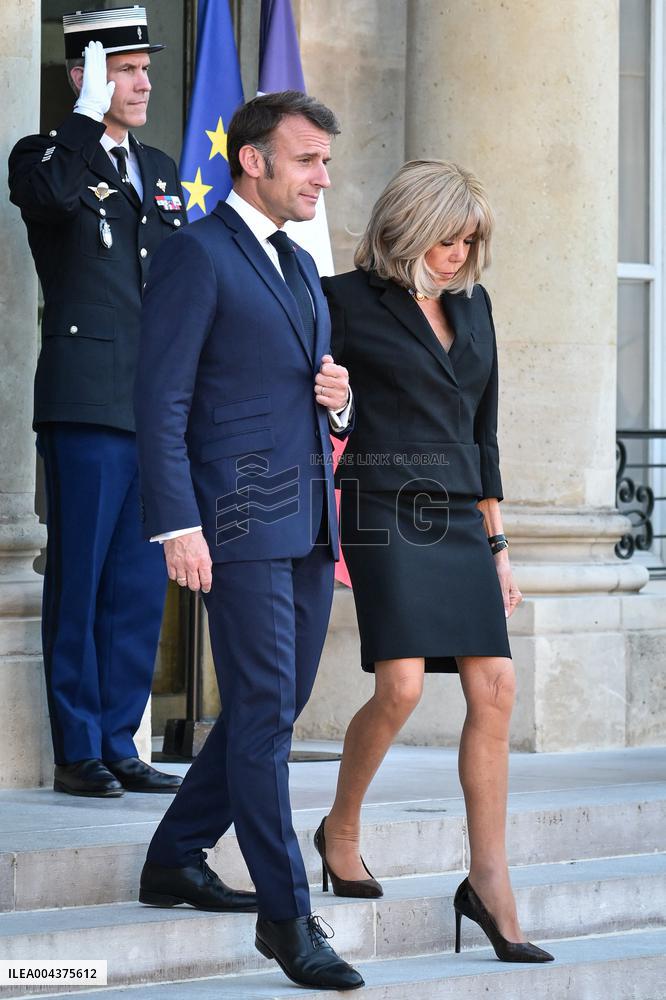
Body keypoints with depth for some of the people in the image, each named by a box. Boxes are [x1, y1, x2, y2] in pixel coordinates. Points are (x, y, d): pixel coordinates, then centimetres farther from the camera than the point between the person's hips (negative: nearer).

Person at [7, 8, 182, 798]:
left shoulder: (160, 172, 19)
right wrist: (88, 114, -16)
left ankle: (118, 745, 14)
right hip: (87, 403, -6)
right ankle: (77, 753, 2)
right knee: (78, 584, -3)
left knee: (140, 587, 7)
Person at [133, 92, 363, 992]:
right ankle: (287, 914, -5)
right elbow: (162, 401, -11)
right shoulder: (197, 255, -6)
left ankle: (175, 859, 26)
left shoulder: (301, 266, 19)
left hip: (311, 521, 9)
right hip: (242, 518, -9)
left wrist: (341, 402, 4)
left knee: (274, 706, 12)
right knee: (264, 710, -7)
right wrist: (178, 524, -18)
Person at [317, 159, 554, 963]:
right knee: (401, 686, -17)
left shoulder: (471, 306, 15)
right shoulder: (348, 300, -2)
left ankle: (488, 881, 1)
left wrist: (496, 542, 18)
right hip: (386, 511, -6)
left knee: (494, 688, -4)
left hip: (459, 515, 6)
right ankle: (340, 830, 9)